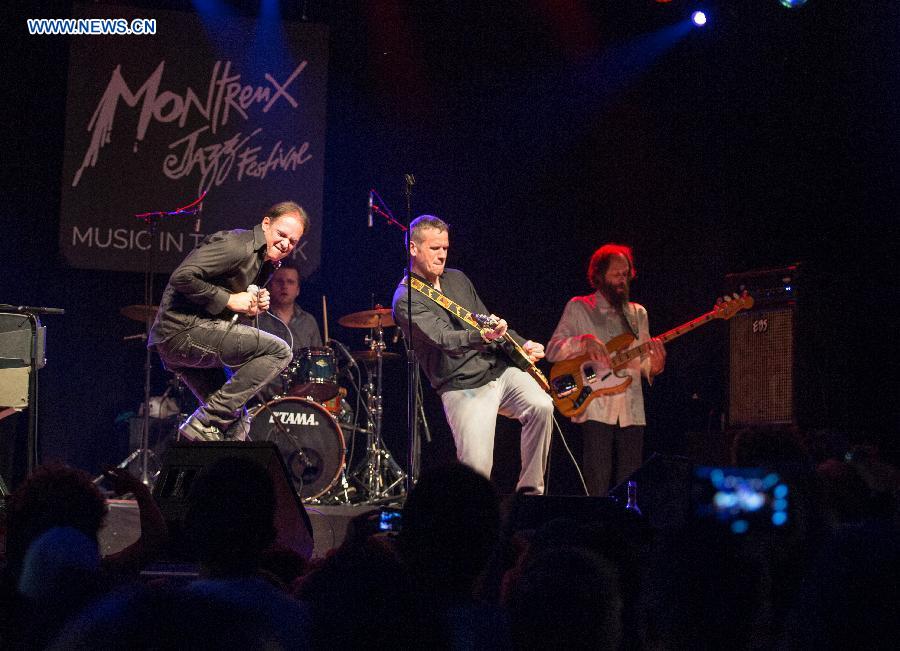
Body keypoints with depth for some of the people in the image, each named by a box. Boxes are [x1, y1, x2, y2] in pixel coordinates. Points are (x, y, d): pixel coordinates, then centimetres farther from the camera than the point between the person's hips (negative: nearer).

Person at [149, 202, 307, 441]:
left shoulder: (266, 264, 18)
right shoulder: (238, 245, -14)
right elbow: (183, 277, -23)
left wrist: (252, 306, 3)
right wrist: (229, 300, -18)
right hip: (183, 329, -10)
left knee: (233, 419, 17)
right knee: (278, 351, -14)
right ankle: (205, 422, -15)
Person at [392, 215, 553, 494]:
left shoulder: (457, 279, 16)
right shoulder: (407, 299, -8)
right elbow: (445, 339, -23)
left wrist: (522, 345, 9)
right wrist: (481, 337, -42)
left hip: (500, 368, 6)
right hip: (463, 387, -6)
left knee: (541, 406, -23)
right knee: (476, 470, -19)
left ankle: (531, 489, -8)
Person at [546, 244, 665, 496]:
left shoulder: (638, 313, 17)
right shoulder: (579, 308, 4)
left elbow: (643, 364, 15)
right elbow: (552, 350, -3)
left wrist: (654, 366, -10)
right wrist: (585, 341, -21)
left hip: (632, 410, 4)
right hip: (596, 407, -4)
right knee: (598, 484, -10)